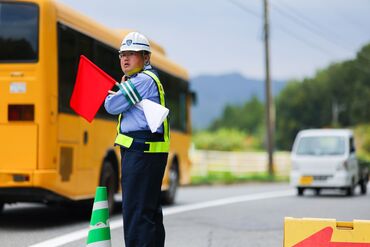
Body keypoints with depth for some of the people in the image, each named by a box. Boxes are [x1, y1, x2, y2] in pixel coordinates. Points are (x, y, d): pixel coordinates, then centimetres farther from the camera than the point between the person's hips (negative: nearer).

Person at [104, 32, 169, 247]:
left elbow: (112, 106, -11)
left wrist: (119, 89, 9)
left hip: (141, 154, -11)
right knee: (150, 210, 18)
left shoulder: (143, 80, -13)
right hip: (145, 153, 11)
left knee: (136, 211, -12)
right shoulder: (147, 78, 21)